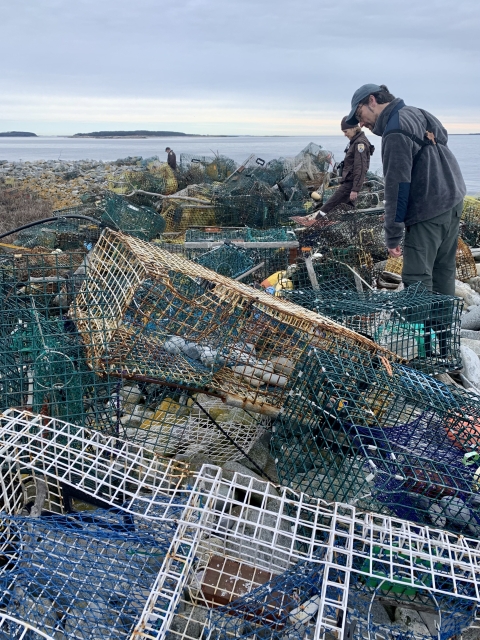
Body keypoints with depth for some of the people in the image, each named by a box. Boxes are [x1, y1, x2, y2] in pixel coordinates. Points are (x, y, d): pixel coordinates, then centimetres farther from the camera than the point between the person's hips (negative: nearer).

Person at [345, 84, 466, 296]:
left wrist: (392, 236, -16)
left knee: (417, 280, -8)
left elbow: (398, 186, -19)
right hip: (452, 201, 10)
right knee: (443, 272, 15)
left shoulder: (396, 131, -15)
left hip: (429, 210, -10)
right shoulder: (417, 113, 12)